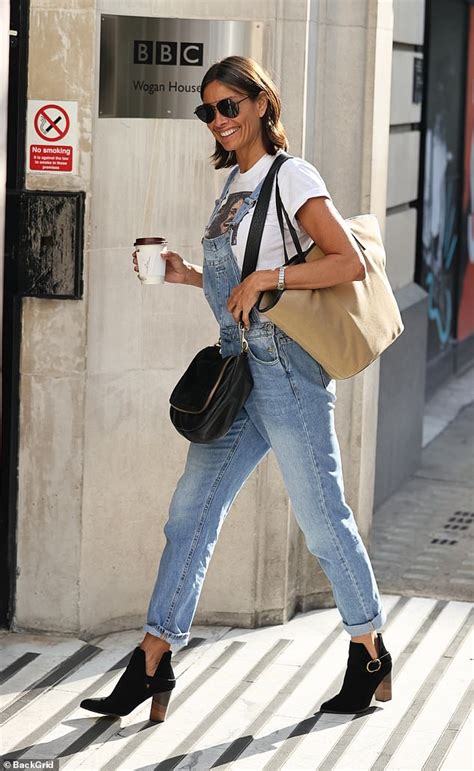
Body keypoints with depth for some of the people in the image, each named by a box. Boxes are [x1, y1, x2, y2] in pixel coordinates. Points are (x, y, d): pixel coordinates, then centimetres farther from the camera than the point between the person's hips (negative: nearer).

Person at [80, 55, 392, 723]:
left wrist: (265, 278, -20)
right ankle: (153, 663, 7)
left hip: (285, 367, -8)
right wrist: (187, 275, 9)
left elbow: (350, 263, -16)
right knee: (191, 509, 4)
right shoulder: (235, 184, 16)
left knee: (321, 515, 1)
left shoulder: (290, 177, -8)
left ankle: (371, 657, 17)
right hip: (239, 368, 8)